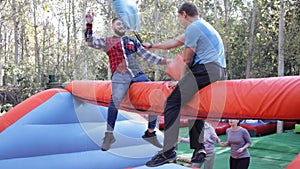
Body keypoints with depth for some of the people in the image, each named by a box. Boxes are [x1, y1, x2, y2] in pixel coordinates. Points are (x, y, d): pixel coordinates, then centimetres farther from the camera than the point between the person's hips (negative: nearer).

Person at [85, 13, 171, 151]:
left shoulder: (133, 41, 26)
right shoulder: (107, 42, 20)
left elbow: (146, 55, 21)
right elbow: (90, 42, 13)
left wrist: (164, 61, 12)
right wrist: (89, 24, 6)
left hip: (137, 74, 4)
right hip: (120, 76, -4)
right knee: (115, 100, -29)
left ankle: (150, 133, 6)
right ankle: (109, 135, -18)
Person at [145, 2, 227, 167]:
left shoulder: (193, 27, -4)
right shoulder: (202, 25, 27)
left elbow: (186, 59, -4)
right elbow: (175, 42, 32)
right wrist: (151, 46, 37)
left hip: (205, 70, -10)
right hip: (219, 71, 10)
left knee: (172, 102, -10)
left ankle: (168, 151, -17)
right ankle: (199, 150, 17)